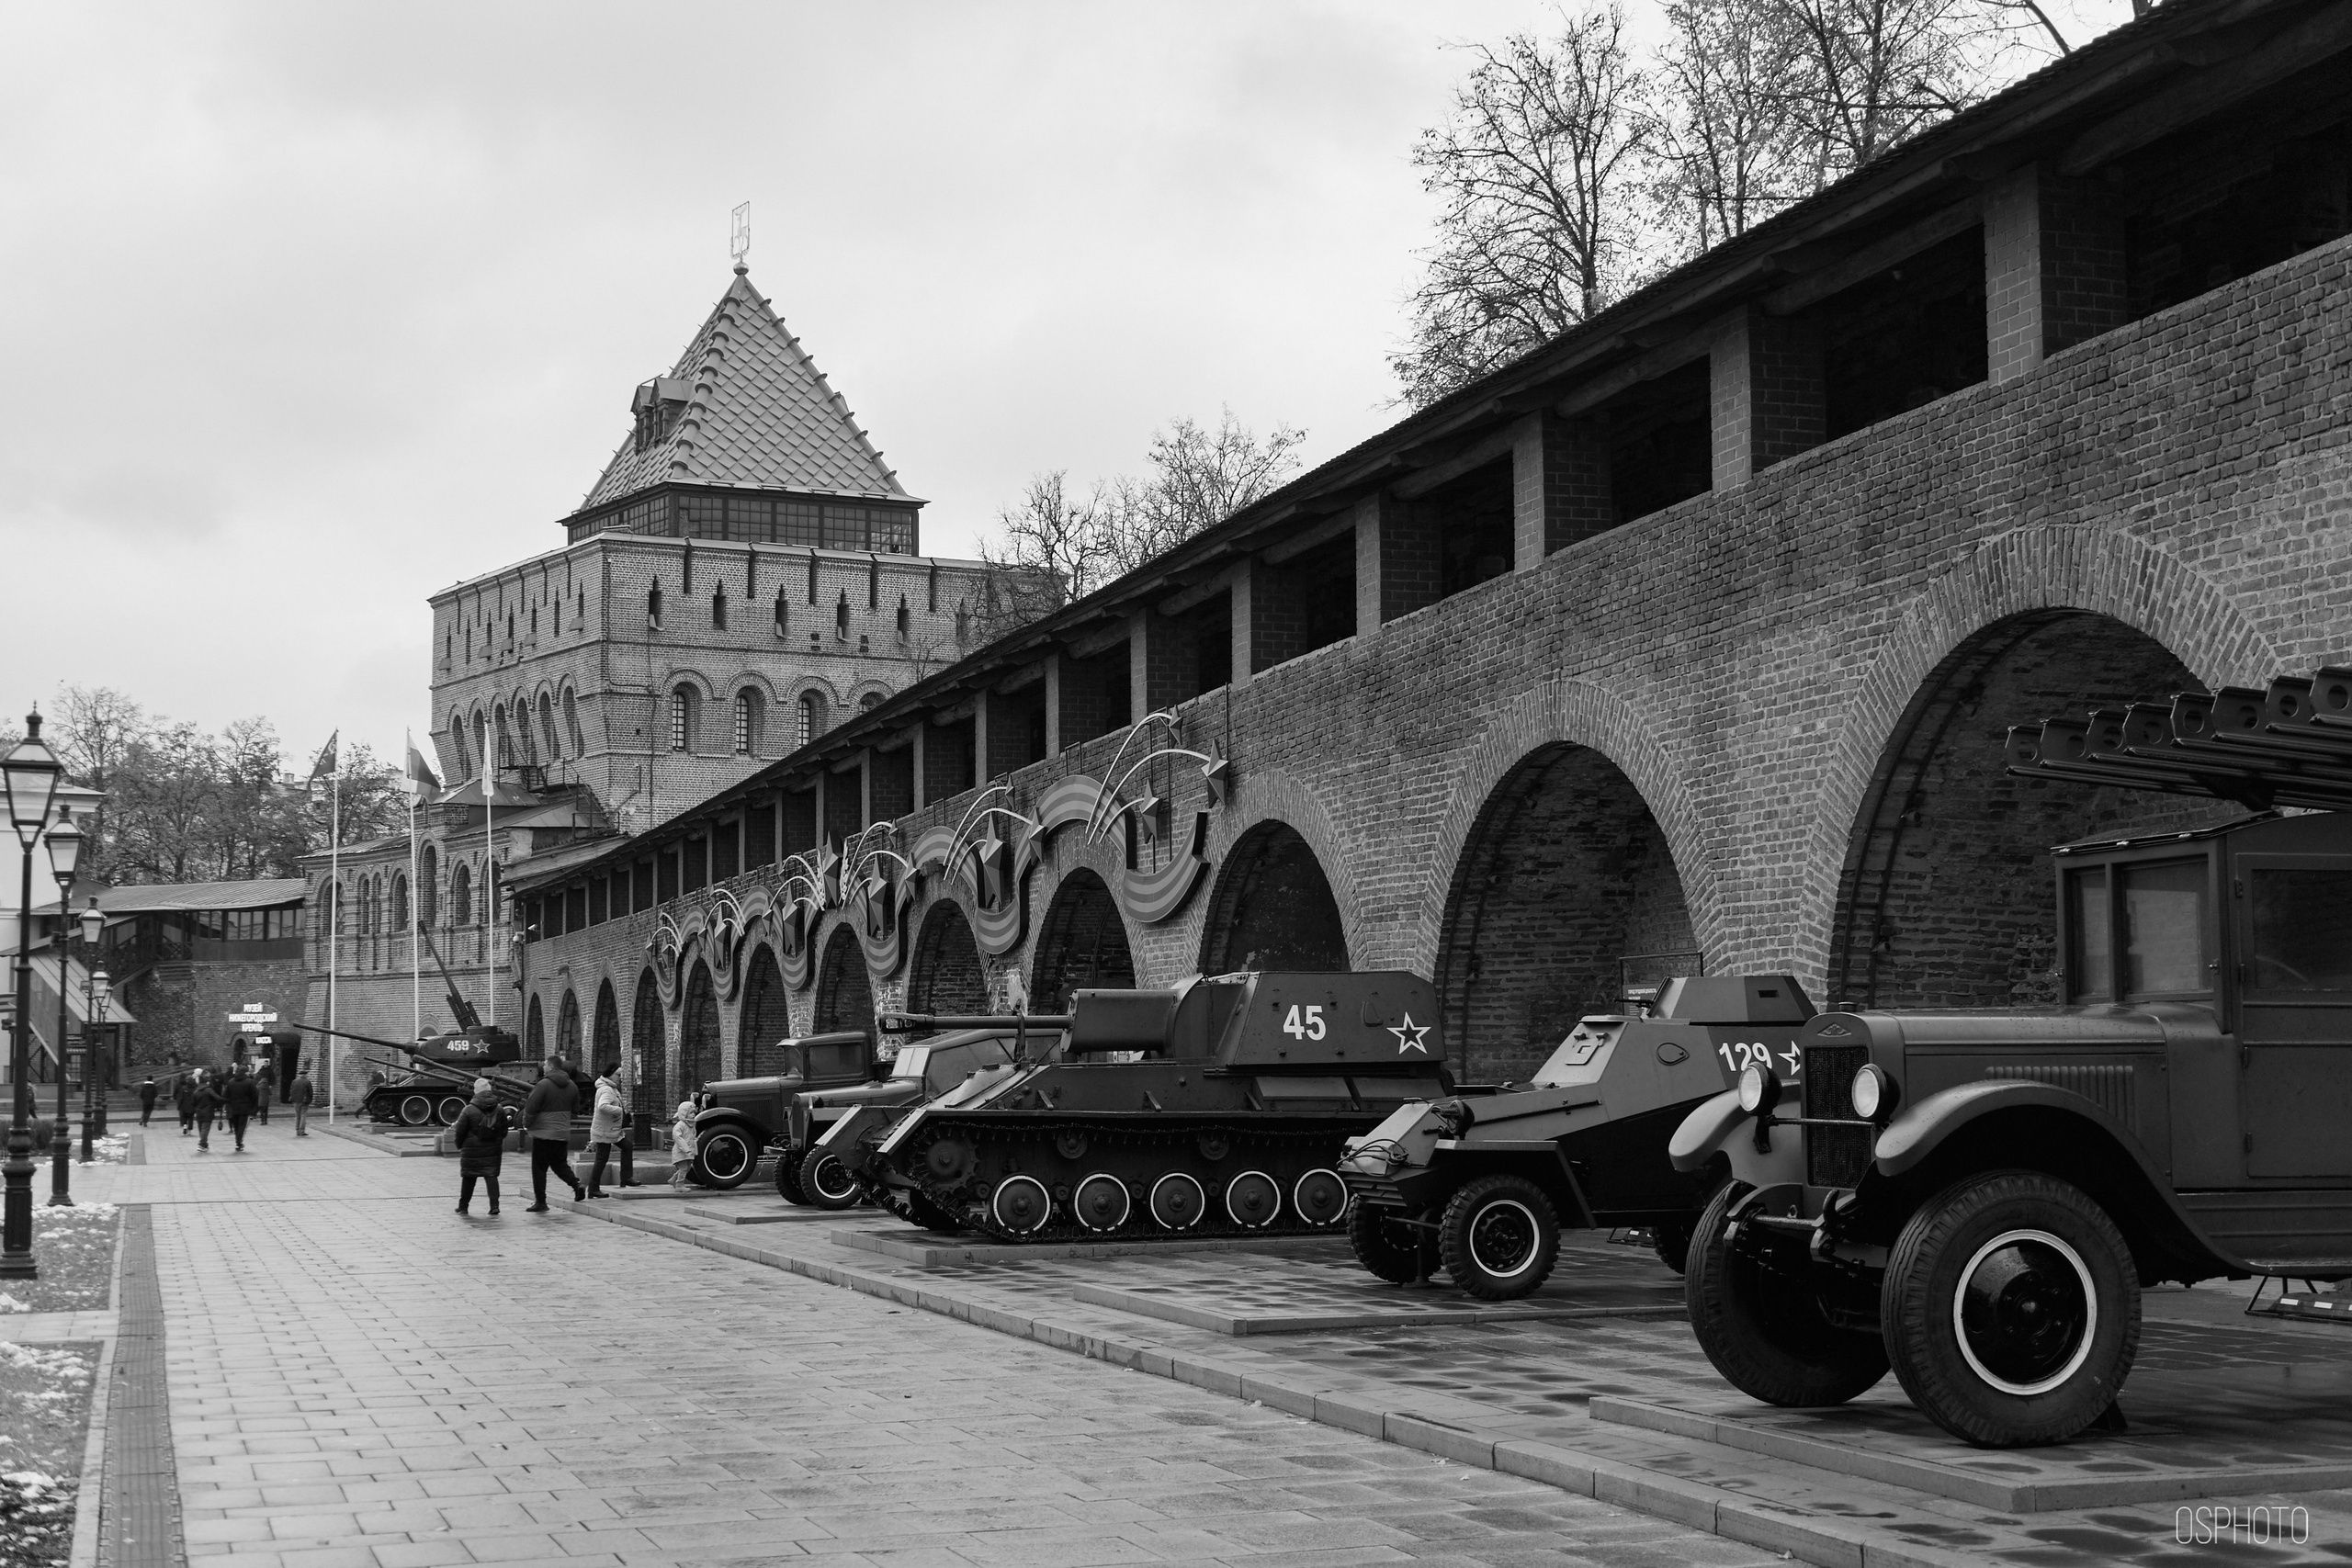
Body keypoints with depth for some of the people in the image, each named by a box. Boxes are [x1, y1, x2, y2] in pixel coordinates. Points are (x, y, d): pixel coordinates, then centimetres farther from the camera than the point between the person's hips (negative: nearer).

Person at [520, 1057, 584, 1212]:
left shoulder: (543, 1085, -15)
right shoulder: (571, 1086, 6)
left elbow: (531, 1108, -16)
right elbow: (576, 1106, 17)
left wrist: (527, 1120, 4)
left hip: (544, 1132, -6)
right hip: (563, 1133, 6)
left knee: (539, 1167, 3)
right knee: (559, 1163, 20)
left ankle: (540, 1202, 4)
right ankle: (576, 1185, -2)